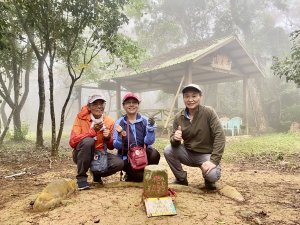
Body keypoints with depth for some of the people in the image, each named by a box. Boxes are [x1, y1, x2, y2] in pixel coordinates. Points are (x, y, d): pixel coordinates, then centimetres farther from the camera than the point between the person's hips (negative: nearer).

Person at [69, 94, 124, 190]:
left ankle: (97, 173, 9)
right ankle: (81, 177, -16)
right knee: (88, 141, -35)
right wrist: (92, 131, -27)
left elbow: (111, 147, 5)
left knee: (119, 163, -24)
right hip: (81, 154, -2)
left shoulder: (109, 122, -2)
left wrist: (108, 138, -19)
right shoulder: (81, 118, -10)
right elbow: (73, 142, -19)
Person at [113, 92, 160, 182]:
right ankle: (130, 175, 8)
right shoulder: (119, 122, -3)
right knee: (140, 176, -27)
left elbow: (149, 142, -10)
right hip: (127, 157, -2)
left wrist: (151, 128, -25)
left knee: (154, 154, -30)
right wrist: (120, 137, -27)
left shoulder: (145, 120, -2)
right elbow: (116, 146, -7)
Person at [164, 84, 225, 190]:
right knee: (168, 150, -20)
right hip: (188, 153, 4)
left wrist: (214, 160, -27)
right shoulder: (178, 117, -5)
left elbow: (219, 135, -20)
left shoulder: (208, 112, -16)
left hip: (206, 154, -3)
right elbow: (174, 141, -2)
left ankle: (209, 179, 9)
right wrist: (175, 138, -28)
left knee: (212, 175, -31)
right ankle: (181, 179, 5)